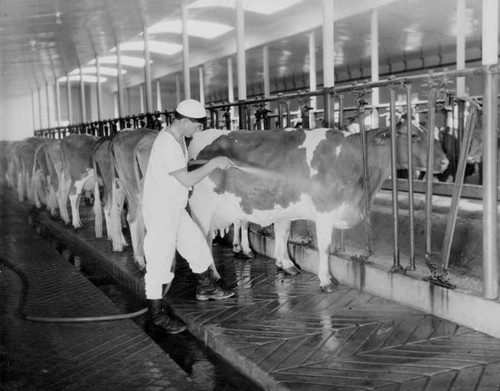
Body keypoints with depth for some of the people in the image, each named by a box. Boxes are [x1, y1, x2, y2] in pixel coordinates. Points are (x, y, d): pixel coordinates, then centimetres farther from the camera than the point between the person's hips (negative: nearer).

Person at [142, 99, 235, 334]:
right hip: (159, 211, -10)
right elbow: (187, 180, -27)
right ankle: (157, 315, 11)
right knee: (160, 261, -1)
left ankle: (206, 288, 40)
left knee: (197, 245, 19)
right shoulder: (166, 145, -25)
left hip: (175, 208, 10)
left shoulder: (178, 138, 6)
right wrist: (214, 164, -18)